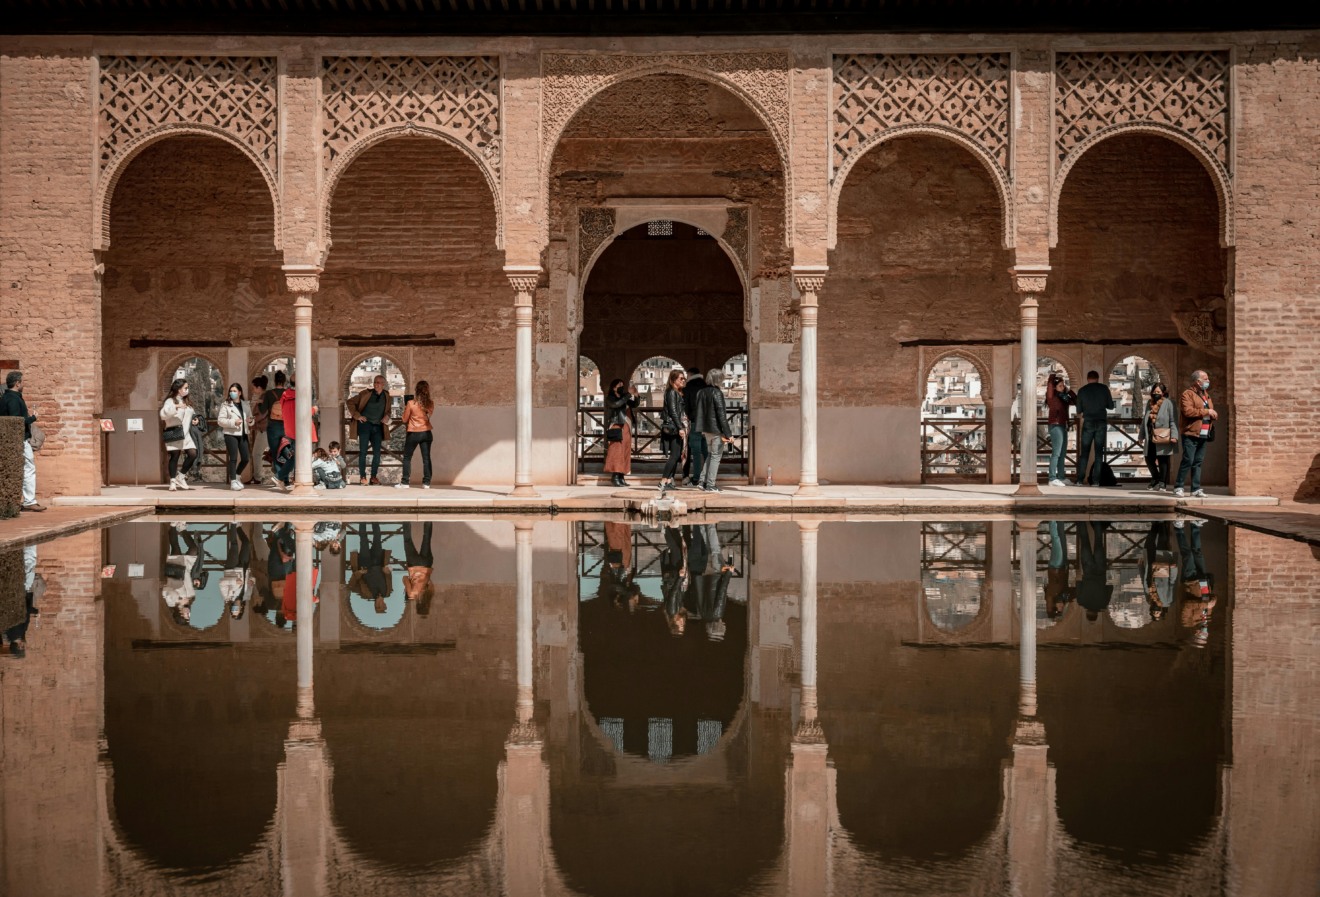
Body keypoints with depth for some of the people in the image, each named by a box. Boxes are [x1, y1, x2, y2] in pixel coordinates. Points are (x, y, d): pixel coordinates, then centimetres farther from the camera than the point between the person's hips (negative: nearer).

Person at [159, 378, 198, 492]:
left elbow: (191, 415, 34)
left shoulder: (187, 402, 21)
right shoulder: (170, 401, -3)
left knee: (193, 454, -6)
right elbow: (163, 414, -19)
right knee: (174, 456, -6)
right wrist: (176, 407, -31)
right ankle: (173, 481, 2)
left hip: (186, 433, 6)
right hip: (174, 434, -6)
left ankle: (181, 476, 10)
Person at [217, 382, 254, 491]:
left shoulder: (246, 405, 12)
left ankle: (237, 475, 29)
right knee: (233, 458, -4)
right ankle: (233, 481, 4)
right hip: (231, 434, -4)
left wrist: (250, 421, -4)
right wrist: (233, 422, -18)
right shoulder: (226, 405, -1)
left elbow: (251, 418, 20)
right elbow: (220, 420, -6)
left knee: (245, 458, 4)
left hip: (243, 434, 5)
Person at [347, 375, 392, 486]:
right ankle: (362, 477, 1)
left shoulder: (387, 396, 7)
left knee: (377, 453, 1)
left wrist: (387, 416, 2)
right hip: (365, 425, -3)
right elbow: (351, 402, 2)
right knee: (363, 451, -3)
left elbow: (388, 409, 23)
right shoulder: (366, 394, -2)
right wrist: (357, 415, -5)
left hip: (378, 427, 3)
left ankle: (373, 477, 8)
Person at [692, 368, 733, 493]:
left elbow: (699, 412, 10)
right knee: (716, 456, 2)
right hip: (716, 429, -7)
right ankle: (710, 485, 4)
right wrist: (728, 433, -13)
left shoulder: (702, 392, 6)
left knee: (710, 455, 20)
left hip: (706, 429, 7)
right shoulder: (717, 393, -16)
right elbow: (721, 415, -17)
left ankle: (703, 481, 14)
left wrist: (701, 429, 18)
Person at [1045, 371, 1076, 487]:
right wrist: (1052, 375, -12)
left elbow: (1076, 401, 15)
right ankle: (1052, 479, -15)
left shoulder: (1064, 397, 14)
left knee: (1062, 453, 11)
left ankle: (1061, 477, 16)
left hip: (1063, 426, 8)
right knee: (1056, 453, -13)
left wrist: (1069, 391, 12)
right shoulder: (1052, 396, -7)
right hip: (1055, 426, -8)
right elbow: (1049, 386, -22)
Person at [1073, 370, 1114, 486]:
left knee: (1084, 452, 5)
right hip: (1101, 423, 0)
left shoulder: (1082, 390, 1)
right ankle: (1095, 480, -1)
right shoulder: (1104, 388, 1)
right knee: (1099, 452, 3)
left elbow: (1079, 411, 5)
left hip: (1088, 423, 0)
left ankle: (1080, 479, -1)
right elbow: (1111, 406, 6)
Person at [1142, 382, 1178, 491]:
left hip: (1163, 438, -6)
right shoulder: (1149, 403, 16)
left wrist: (1174, 436, -16)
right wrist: (1142, 435, 21)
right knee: (1149, 459, 8)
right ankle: (1155, 479, 28)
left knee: (1162, 460, -2)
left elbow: (1173, 420, -8)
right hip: (1151, 437, 6)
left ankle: (1162, 483, 5)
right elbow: (1145, 420, 23)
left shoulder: (1168, 403, -2)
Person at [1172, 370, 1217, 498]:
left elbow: (1210, 410, 32)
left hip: (1203, 435, 8)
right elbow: (1188, 411, -21)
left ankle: (1196, 489, 9)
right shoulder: (1188, 394, -7)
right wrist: (1206, 411, -17)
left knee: (1198, 462, 7)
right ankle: (1178, 487, 1)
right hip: (1191, 434, -8)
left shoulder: (1205, 394, 20)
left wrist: (1213, 414, 8)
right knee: (1188, 461, -8)